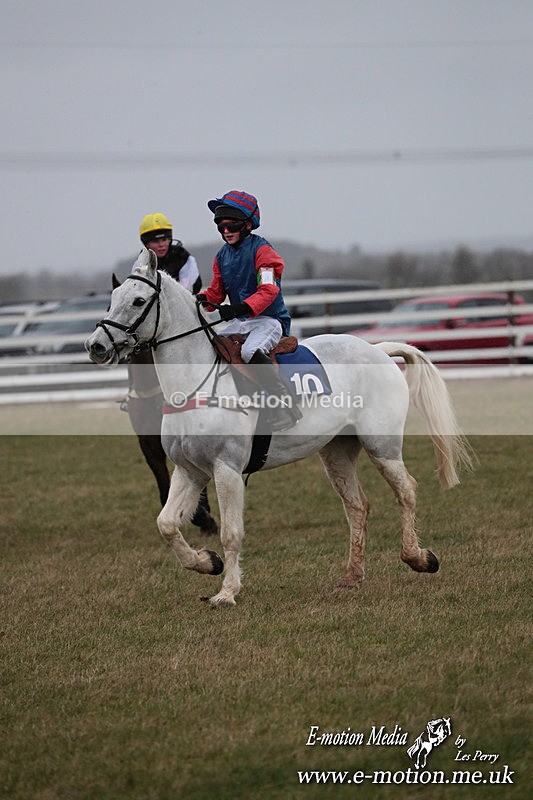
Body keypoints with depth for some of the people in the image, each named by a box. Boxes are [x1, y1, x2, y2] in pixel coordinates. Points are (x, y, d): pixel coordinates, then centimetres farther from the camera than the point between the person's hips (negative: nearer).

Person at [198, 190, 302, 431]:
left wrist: (241, 307, -34)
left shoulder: (260, 249, -10)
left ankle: (285, 403, -33)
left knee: (251, 351, -36)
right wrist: (203, 300, -5)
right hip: (240, 322, 8)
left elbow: (268, 290, -21)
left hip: (269, 319, -8)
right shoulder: (222, 257, 12)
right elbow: (216, 292, 19)